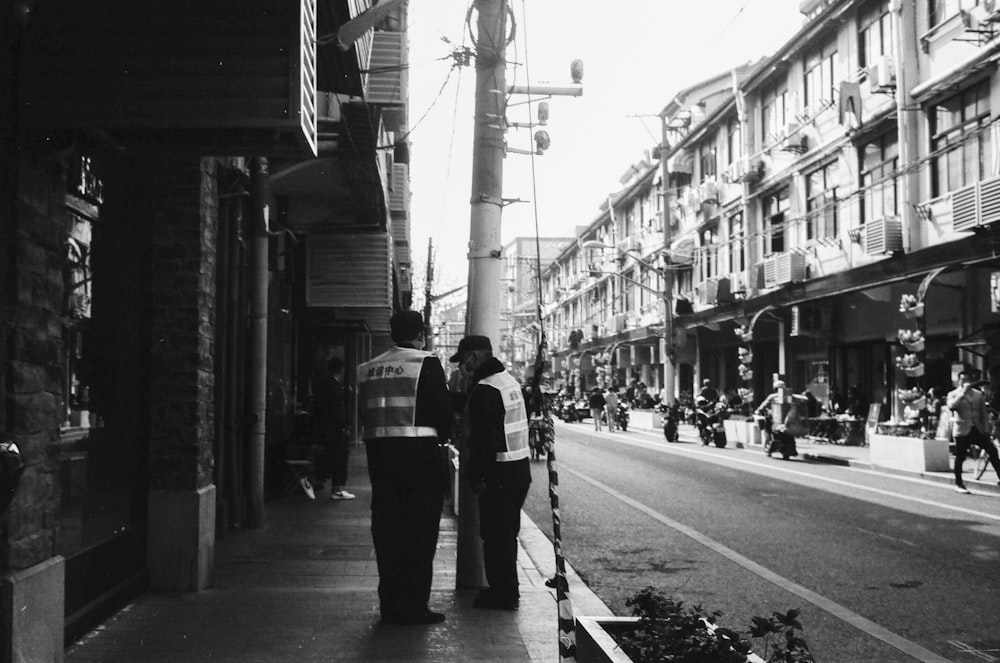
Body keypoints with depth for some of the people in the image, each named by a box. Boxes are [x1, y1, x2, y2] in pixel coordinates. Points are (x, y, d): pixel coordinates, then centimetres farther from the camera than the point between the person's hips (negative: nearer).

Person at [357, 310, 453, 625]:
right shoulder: (426, 364, -8)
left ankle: (390, 602, 18)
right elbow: (443, 410, -9)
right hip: (419, 454, -6)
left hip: (378, 452, 6)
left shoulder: (367, 369, 10)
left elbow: (365, 415, 10)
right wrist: (441, 436, 9)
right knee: (420, 531, 1)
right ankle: (413, 606, 3)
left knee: (387, 528, 11)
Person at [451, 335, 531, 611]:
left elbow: (483, 437, -22)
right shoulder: (508, 379, 13)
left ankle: (503, 595, 4)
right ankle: (506, 590, 26)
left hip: (499, 472, -10)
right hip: (520, 467, 10)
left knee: (496, 534, -1)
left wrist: (476, 476, -18)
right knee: (507, 533, 17)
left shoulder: (485, 390, -18)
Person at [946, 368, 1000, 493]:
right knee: (960, 457, 0)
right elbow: (951, 406, -21)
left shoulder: (979, 394, 12)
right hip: (962, 431, -4)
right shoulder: (953, 394, 1)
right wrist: (963, 393, -20)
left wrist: (986, 429, 5)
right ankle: (958, 484, 12)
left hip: (978, 430, 4)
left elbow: (984, 413, 14)